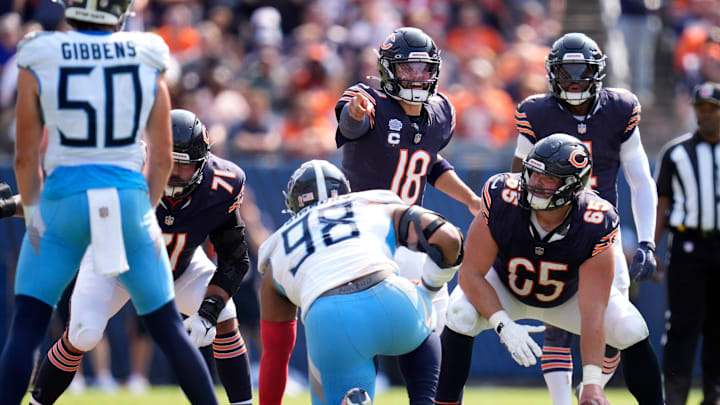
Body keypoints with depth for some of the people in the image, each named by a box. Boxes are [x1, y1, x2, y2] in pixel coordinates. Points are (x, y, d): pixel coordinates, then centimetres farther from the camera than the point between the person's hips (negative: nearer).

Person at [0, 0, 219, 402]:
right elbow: (162, 158, 6)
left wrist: (33, 211, 13)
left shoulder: (39, 63, -4)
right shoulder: (148, 62, 1)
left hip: (64, 201, -2)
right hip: (129, 200, 2)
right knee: (168, 324, 13)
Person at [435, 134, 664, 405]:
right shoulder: (502, 201, -35)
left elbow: (592, 313, -35)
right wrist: (504, 326, -39)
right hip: (505, 289, 0)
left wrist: (592, 382, -43)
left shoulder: (595, 227, -35)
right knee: (460, 317, -29)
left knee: (631, 330, -18)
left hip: (570, 294, 0)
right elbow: (470, 274, -25)